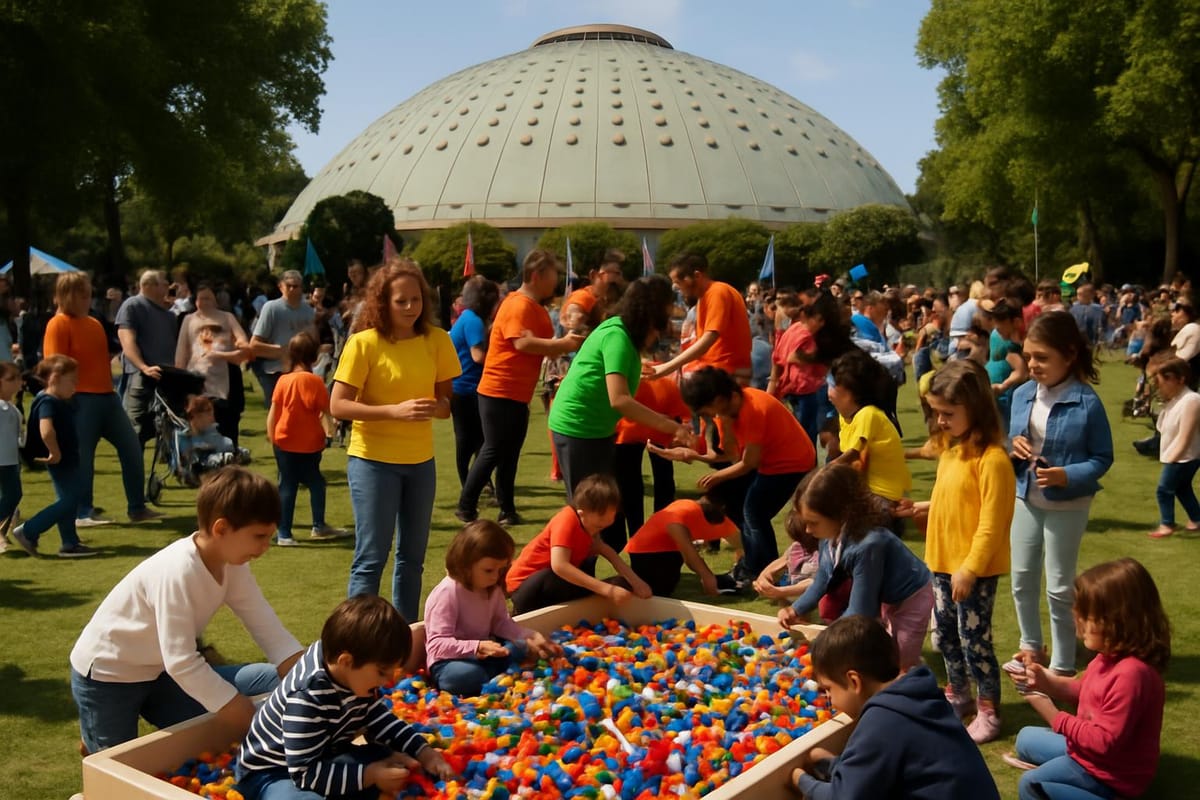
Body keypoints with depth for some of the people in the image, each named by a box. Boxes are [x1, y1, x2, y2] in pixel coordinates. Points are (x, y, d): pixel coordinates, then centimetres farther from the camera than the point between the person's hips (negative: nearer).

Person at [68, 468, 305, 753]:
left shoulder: (232, 566, -11)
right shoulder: (177, 572, -34)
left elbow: (269, 630, -10)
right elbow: (181, 663, -35)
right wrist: (241, 712, -30)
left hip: (159, 673, 7)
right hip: (108, 675, -7)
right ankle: (98, 743, 26)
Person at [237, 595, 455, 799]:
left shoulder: (355, 675, -10)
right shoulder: (306, 698, -34)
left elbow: (379, 720, 4)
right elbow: (305, 774, -33)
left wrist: (424, 753, -7)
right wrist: (371, 775, -31)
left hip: (322, 760, 7)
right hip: (268, 772, -7)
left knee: (393, 760, -8)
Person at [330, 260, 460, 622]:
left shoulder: (437, 340, 0)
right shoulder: (363, 343, -12)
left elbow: (448, 399, 6)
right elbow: (338, 405, -14)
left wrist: (438, 408, -17)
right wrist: (395, 410, -24)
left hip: (421, 461, 5)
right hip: (373, 459, -5)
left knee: (412, 556, 13)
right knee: (371, 558, -2)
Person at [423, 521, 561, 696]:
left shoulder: (493, 589, 3)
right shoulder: (447, 593, -22)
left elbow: (502, 623, 10)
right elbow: (437, 645, -26)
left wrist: (531, 636, -8)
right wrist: (477, 647, -40)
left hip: (484, 654, 8)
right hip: (451, 660, -7)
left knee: (521, 648, -14)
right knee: (468, 675, -40)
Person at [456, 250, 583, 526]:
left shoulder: (537, 309, 14)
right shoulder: (519, 306, -17)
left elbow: (544, 347, 14)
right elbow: (523, 343, -29)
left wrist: (567, 342, -6)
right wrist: (564, 344, -24)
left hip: (518, 394, 10)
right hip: (499, 392, -10)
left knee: (509, 453, 11)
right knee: (493, 451, -5)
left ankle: (507, 510, 17)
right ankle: (466, 506, 5)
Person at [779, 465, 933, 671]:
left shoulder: (867, 546, -40)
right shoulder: (832, 536, -17)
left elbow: (859, 614, -33)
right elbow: (824, 579, 3)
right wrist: (795, 610, -4)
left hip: (911, 600, -8)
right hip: (887, 599, 8)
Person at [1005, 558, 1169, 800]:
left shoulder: (1132, 673, -34)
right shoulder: (1111, 656, -4)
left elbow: (1105, 741, -30)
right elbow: (1086, 692, 13)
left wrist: (1054, 716, -22)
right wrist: (1047, 682, -3)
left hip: (1111, 775, -10)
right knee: (1026, 738, 23)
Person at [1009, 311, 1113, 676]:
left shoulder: (1087, 402, -18)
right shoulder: (1022, 395, -3)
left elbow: (1102, 458, -12)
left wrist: (1066, 475, -27)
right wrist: (1013, 446, -14)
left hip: (1067, 505, -5)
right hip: (1025, 499, 5)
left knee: (1059, 587, 6)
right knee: (1022, 580, 17)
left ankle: (1063, 665, 23)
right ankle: (1031, 646, 39)